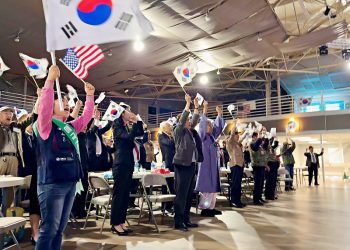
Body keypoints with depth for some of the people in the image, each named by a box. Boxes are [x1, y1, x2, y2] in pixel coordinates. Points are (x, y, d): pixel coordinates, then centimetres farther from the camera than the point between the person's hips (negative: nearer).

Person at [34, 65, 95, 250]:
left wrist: (89, 96, 11)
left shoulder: (70, 128, 15)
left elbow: (86, 117, 20)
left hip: (70, 183, 7)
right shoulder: (46, 126, -5)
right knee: (49, 229, -3)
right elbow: (44, 107, -22)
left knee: (60, 229, 15)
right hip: (51, 184, -7)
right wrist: (50, 79, -27)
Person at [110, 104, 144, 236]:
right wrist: (134, 122, -14)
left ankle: (121, 222, 17)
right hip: (121, 165, -9)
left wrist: (138, 120, 7)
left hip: (128, 164, 9)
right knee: (118, 194, -3)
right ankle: (115, 224, 5)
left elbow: (140, 133, 15)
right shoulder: (117, 127, -8)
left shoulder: (127, 127, 16)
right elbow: (129, 136, -22)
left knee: (125, 194, 10)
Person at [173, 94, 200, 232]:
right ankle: (178, 222, 1)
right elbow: (182, 119, -16)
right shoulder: (178, 131, -3)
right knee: (181, 194, -6)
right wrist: (188, 103, -15)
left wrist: (196, 106, 12)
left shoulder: (189, 131, 17)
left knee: (189, 194, 11)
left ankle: (186, 219, 21)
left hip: (191, 165, 8)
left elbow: (195, 120, 19)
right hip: (182, 165, -8)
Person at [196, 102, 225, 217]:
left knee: (213, 187, 10)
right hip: (206, 165, -8)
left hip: (214, 165, 8)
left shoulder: (212, 136, 12)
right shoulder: (203, 136, -8)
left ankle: (211, 207, 18)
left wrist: (219, 114, 11)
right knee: (207, 187, -5)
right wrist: (204, 112, -29)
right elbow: (202, 126, -23)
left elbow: (218, 126, 19)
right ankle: (204, 208, 3)